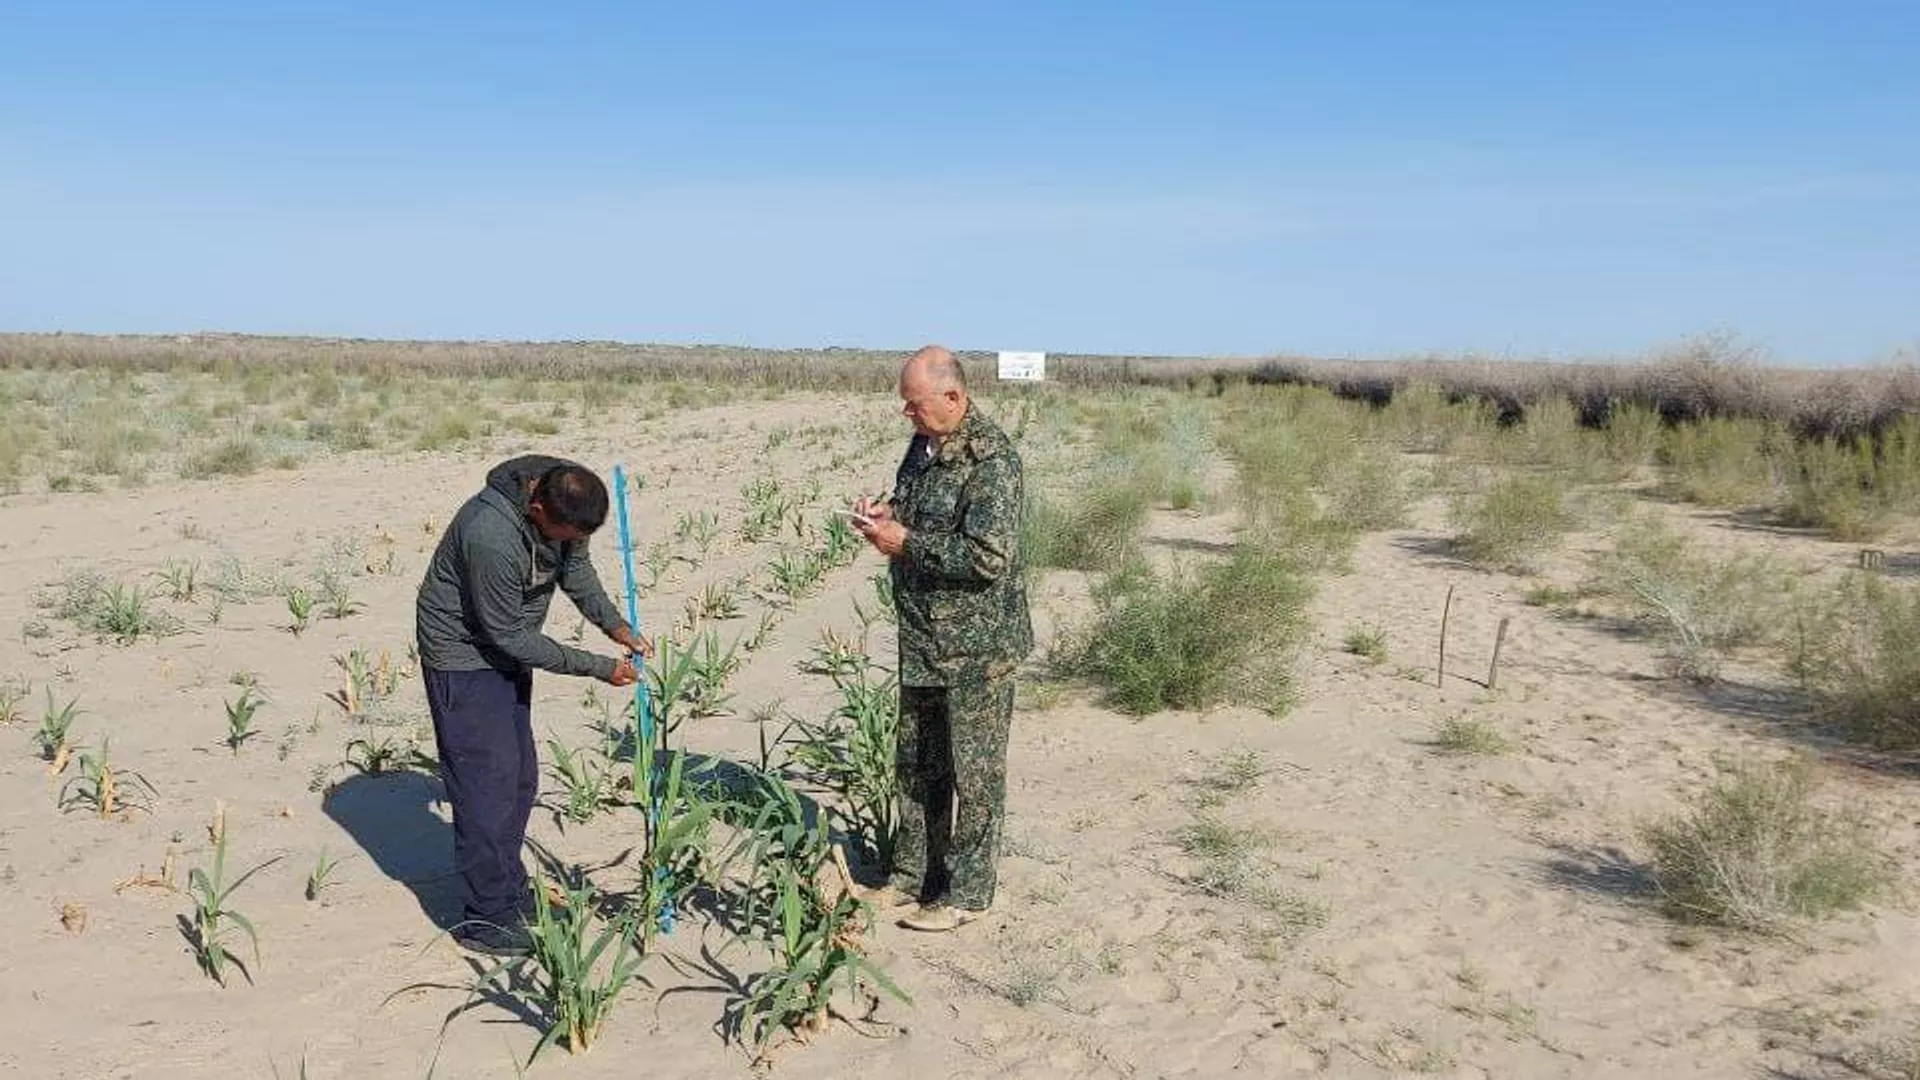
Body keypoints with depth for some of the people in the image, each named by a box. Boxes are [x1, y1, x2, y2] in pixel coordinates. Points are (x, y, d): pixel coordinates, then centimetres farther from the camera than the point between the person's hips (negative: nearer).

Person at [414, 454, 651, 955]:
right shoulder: (492, 536, -36)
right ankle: (487, 917, 3)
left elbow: (576, 570, 6)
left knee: (520, 778, 13)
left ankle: (509, 890, 27)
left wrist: (617, 626, -9)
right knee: (487, 782, -8)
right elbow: (508, 635, -27)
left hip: (506, 650, 8)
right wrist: (597, 668, -23)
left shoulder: (565, 505, -13)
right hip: (463, 654, -8)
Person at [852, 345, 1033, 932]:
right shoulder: (924, 445, 8)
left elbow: (989, 557, -27)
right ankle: (912, 874, 32)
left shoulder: (990, 459, -20)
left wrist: (905, 542, -21)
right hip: (924, 640, 9)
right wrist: (886, 516, 2)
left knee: (972, 772, 4)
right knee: (915, 763, 18)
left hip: (977, 645, -9)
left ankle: (966, 892, 17)